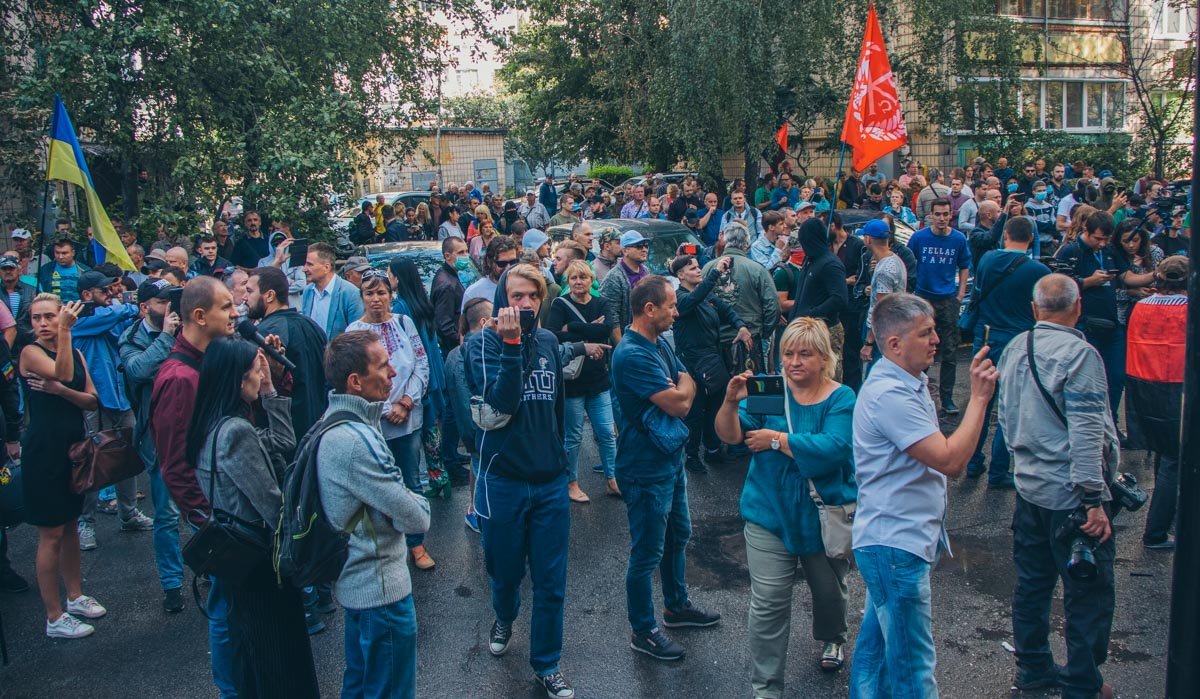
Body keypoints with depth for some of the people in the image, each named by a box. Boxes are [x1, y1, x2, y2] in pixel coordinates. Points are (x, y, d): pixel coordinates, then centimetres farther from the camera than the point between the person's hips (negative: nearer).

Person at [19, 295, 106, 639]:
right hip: (44, 449, -6)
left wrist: (61, 390, -18)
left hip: (73, 446, 6)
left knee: (70, 524, 17)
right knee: (51, 533, -1)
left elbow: (93, 400, -1)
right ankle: (54, 618, 6)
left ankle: (75, 597, 30)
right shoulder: (30, 352, -9)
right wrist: (65, 331, -25)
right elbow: (64, 373, -28)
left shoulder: (76, 353, 8)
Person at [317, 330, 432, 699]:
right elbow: (415, 517, -24)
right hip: (381, 586, -10)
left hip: (359, 580, 10)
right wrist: (420, 505, -4)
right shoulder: (353, 442, -29)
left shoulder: (341, 420, 3)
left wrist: (406, 501, -7)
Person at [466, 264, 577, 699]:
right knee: (506, 570, 16)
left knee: (551, 581, 5)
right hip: (503, 480, -3)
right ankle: (504, 618, 48)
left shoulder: (548, 341, 5)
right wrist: (510, 344, -28)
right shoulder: (484, 343, -8)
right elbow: (500, 403, -23)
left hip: (551, 481, 3)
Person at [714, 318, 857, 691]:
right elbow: (730, 434, -11)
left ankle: (830, 639, 54)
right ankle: (766, 686, 14)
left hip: (825, 516, 0)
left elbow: (832, 449, -28)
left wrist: (776, 440, -23)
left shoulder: (841, 399, -12)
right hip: (771, 515, 1)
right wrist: (731, 401, -31)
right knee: (768, 603, -1)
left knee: (829, 591, 22)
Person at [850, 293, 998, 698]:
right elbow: (950, 460, -24)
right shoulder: (889, 394, -22)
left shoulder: (907, 384, 12)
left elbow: (949, 462, 21)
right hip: (896, 544, -11)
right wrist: (979, 397, -20)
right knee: (913, 666, -2)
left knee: (876, 644, 20)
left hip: (892, 541, 11)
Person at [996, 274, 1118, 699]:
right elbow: (1085, 433, -22)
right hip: (1070, 493, -8)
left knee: (1032, 583, 17)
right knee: (1089, 593, 5)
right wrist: (1094, 500, -21)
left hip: (1029, 485, 8)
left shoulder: (1015, 348, 5)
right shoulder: (1079, 353, -17)